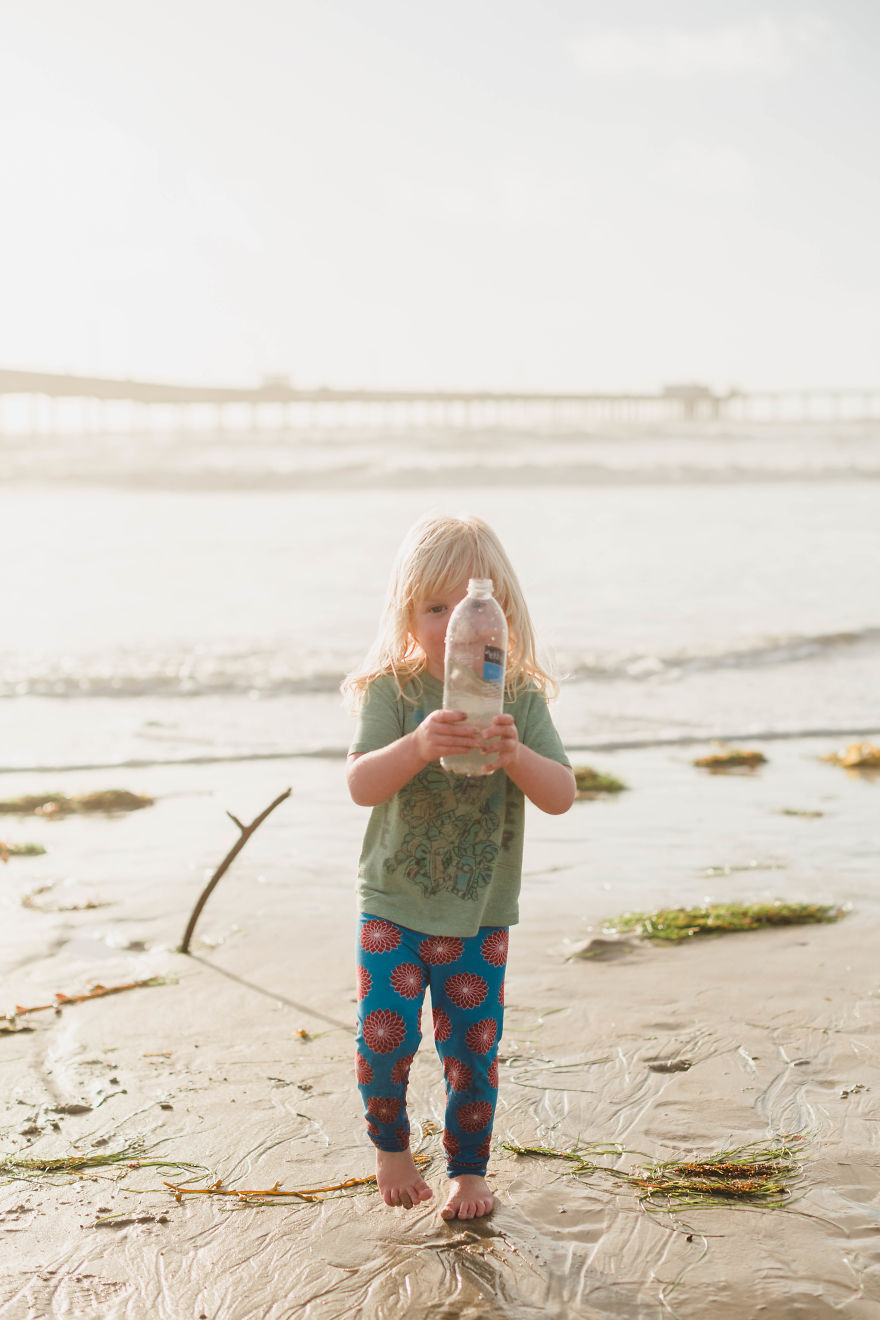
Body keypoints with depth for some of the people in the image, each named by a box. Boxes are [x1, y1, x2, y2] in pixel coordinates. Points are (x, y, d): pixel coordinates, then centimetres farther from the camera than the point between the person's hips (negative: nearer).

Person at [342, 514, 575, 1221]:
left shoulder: (521, 698, -6)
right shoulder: (391, 691, -10)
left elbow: (562, 795, -13)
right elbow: (362, 785, -22)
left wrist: (513, 753, -34)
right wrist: (419, 745, -42)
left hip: (481, 915, 1)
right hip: (394, 905, -1)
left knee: (472, 1046, 5)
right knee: (386, 1035, -4)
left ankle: (469, 1168, 28)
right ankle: (392, 1146, 25)